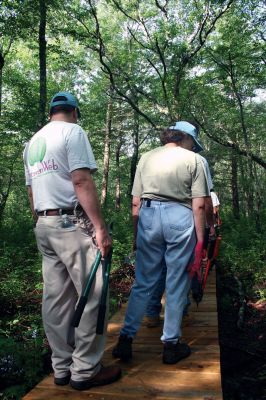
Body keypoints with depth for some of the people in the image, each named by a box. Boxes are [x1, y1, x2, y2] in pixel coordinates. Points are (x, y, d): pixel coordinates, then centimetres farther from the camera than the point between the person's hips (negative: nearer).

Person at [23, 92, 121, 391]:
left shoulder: (32, 142, 19)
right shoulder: (73, 131, -4)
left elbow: (31, 190, 19)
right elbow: (81, 181, -15)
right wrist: (100, 227, -16)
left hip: (43, 225, 8)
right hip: (71, 223, -8)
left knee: (56, 298, 10)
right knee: (91, 296, -2)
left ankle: (61, 368, 19)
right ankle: (85, 370, 4)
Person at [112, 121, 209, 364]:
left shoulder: (146, 158, 13)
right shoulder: (193, 159, 4)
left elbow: (135, 203, 10)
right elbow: (199, 206, -3)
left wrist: (136, 234, 17)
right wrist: (200, 239, 2)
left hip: (148, 216, 3)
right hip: (180, 218, -2)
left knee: (143, 283, 12)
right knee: (177, 284, 9)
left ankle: (126, 339, 14)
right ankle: (171, 344, 19)